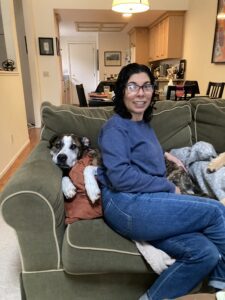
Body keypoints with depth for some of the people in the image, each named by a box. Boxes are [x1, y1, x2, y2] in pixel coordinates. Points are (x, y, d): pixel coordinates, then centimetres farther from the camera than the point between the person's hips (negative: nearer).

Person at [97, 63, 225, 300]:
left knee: (204, 252, -14)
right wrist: (169, 188, -9)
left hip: (146, 204, 8)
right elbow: (121, 177, -17)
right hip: (126, 206, -8)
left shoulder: (145, 125, 21)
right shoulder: (115, 127, -4)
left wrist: (163, 155, 19)